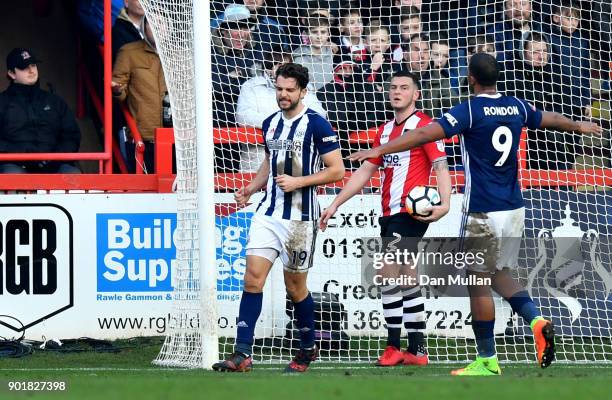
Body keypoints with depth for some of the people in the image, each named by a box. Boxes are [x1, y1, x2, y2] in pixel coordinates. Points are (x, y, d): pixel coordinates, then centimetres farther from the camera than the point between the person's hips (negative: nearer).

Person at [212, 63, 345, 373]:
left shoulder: (316, 124, -8)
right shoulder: (271, 123, 12)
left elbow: (337, 170, -9)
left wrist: (298, 181, -18)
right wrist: (250, 189, 9)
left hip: (300, 217, -5)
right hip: (268, 212, 5)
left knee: (295, 286, 5)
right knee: (253, 277, -8)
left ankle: (308, 349, 28)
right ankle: (242, 354, -12)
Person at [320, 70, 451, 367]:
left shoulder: (423, 125, -5)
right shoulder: (386, 130, 19)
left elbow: (441, 165, -12)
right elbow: (365, 171, 22)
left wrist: (444, 202, -27)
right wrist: (335, 204, 18)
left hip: (411, 211, -8)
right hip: (389, 213, 8)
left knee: (388, 273, -15)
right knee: (406, 278, 8)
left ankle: (393, 347, -12)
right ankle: (417, 351, 10)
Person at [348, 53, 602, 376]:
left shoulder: (470, 111, -12)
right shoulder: (517, 107, 7)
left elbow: (425, 134, -22)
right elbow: (550, 119, 27)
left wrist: (379, 151, -22)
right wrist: (580, 126, 48)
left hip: (483, 212, -7)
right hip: (514, 208, 7)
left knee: (478, 283, 1)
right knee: (499, 274, 20)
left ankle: (487, 361, 4)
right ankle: (536, 320, -4)